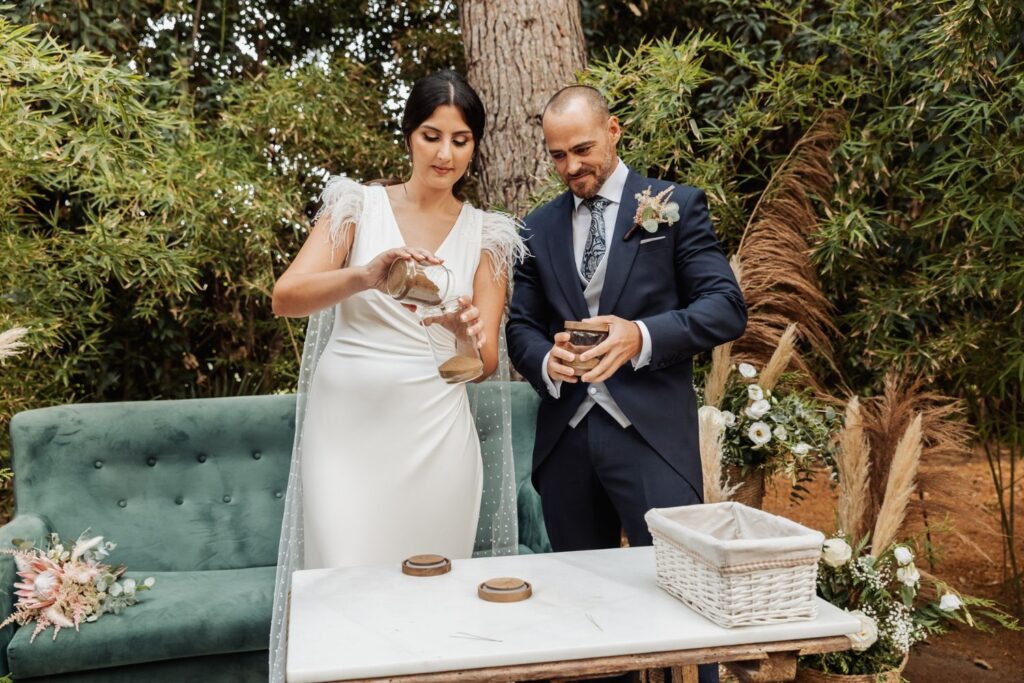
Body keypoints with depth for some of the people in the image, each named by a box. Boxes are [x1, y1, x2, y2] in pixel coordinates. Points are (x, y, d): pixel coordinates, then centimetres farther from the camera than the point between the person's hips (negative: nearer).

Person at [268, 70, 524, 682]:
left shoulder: (487, 234, 6)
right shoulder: (358, 205, 2)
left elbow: (487, 360, -1)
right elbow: (285, 298, -11)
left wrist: (465, 337, -25)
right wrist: (365, 276, -29)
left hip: (434, 432, 2)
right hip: (347, 424, -1)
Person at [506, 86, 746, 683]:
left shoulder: (676, 205, 3)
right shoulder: (540, 228, 13)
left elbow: (728, 308, -5)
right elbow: (521, 326, 12)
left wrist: (642, 336, -21)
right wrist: (546, 360, -11)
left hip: (650, 431, -3)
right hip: (565, 437, 4)